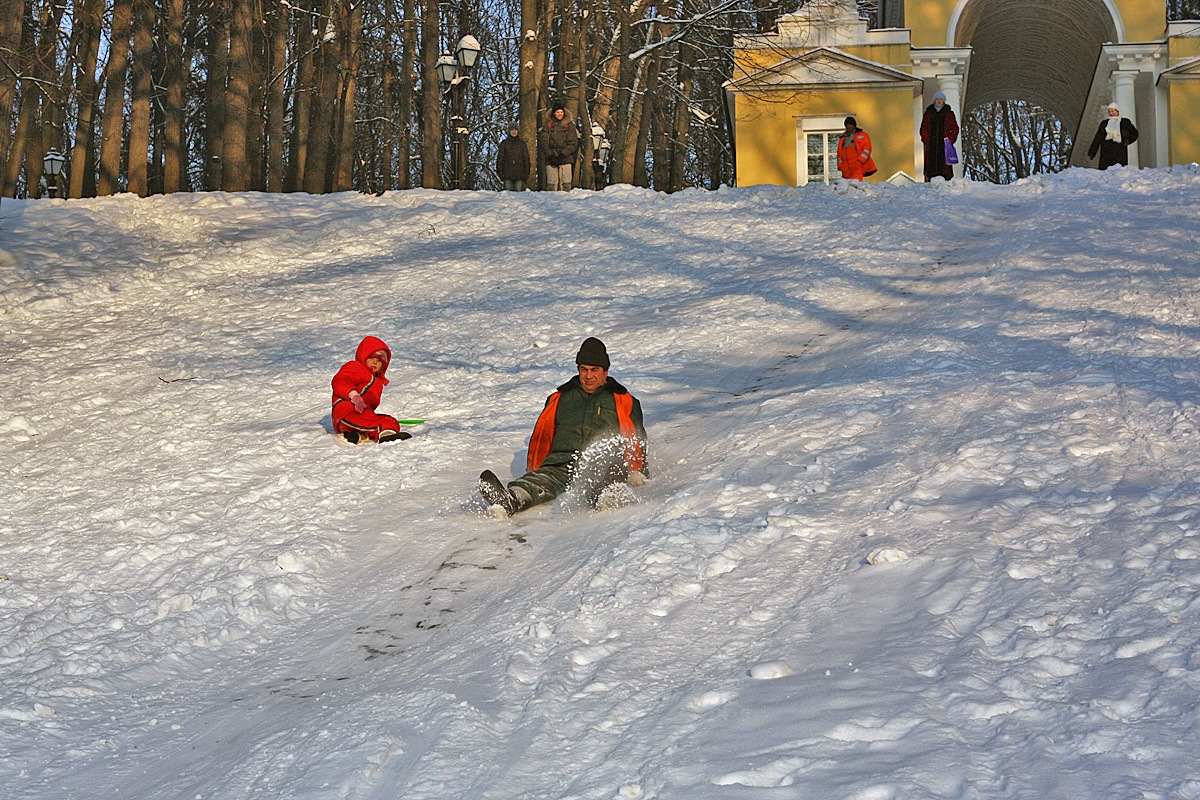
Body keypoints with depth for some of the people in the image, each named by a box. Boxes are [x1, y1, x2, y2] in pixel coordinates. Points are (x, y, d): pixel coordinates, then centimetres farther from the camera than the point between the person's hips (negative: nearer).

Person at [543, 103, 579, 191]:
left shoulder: (569, 125, 6)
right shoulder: (548, 124, 9)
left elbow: (573, 143, 2)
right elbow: (544, 142, 5)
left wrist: (563, 153, -12)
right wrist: (550, 154, -10)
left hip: (566, 158, -1)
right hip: (551, 160, 1)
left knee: (565, 183, -7)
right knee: (552, 183, -3)